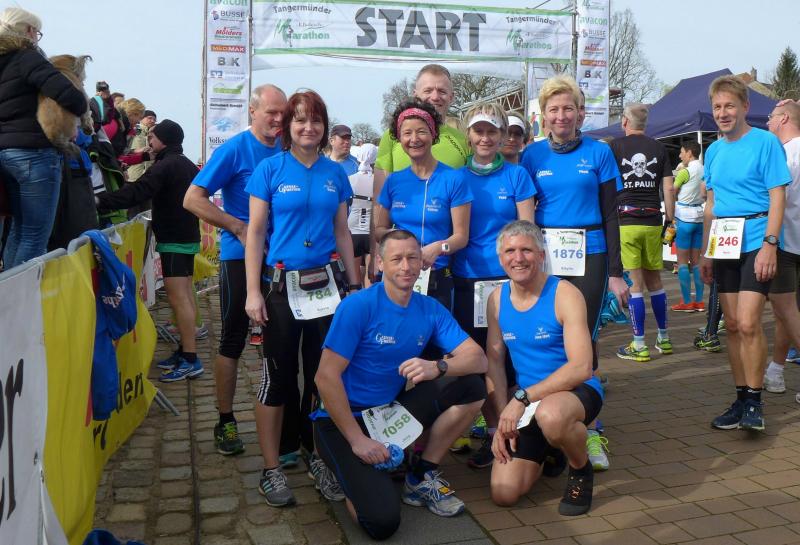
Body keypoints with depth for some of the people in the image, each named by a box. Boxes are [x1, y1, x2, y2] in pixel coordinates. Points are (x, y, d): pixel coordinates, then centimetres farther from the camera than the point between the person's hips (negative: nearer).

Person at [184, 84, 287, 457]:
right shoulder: (234, 150, -8)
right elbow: (193, 199, -11)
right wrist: (240, 228, -16)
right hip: (240, 257, -4)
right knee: (234, 338, 4)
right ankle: (226, 421, 17)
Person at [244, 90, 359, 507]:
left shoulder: (335, 173, 8)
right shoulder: (271, 168, -1)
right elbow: (255, 233, -3)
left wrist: (354, 286, 11)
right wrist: (253, 292, -9)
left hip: (327, 284, 3)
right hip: (282, 285, -3)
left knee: (323, 374, 9)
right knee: (278, 375, 3)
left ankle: (318, 458, 26)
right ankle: (271, 469, 15)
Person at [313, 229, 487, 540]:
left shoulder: (430, 309, 0)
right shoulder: (357, 307, -18)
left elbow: (478, 359, -7)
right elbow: (326, 377, -20)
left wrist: (437, 368, -28)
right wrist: (357, 439, -21)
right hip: (343, 420, -5)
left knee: (471, 387, -11)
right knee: (382, 522, -22)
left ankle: (423, 478, 3)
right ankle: (348, 471, 11)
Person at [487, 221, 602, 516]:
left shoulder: (565, 294, -15)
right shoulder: (497, 298, 2)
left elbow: (581, 367, -23)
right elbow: (494, 361, 5)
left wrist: (522, 398, -27)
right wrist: (504, 418, -6)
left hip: (576, 391, -5)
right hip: (527, 402, 5)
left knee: (550, 414, -43)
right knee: (504, 495, -6)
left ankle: (581, 470, -7)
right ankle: (547, 449, 26)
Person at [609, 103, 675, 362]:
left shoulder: (615, 146, 0)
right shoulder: (659, 148, 7)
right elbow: (668, 188, 3)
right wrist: (670, 220, 10)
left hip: (625, 221, -3)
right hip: (652, 221, 3)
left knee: (634, 283, -1)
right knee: (654, 280, 15)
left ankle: (639, 346, 2)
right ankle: (663, 338, 24)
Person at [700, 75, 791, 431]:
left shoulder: (766, 142, -4)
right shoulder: (713, 151, 13)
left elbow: (777, 196, -8)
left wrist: (770, 244, -17)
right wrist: (706, 252, 15)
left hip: (755, 244, -6)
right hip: (724, 246, 6)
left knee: (748, 323, -12)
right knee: (733, 325, 8)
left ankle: (754, 401, 2)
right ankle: (740, 399, 18)